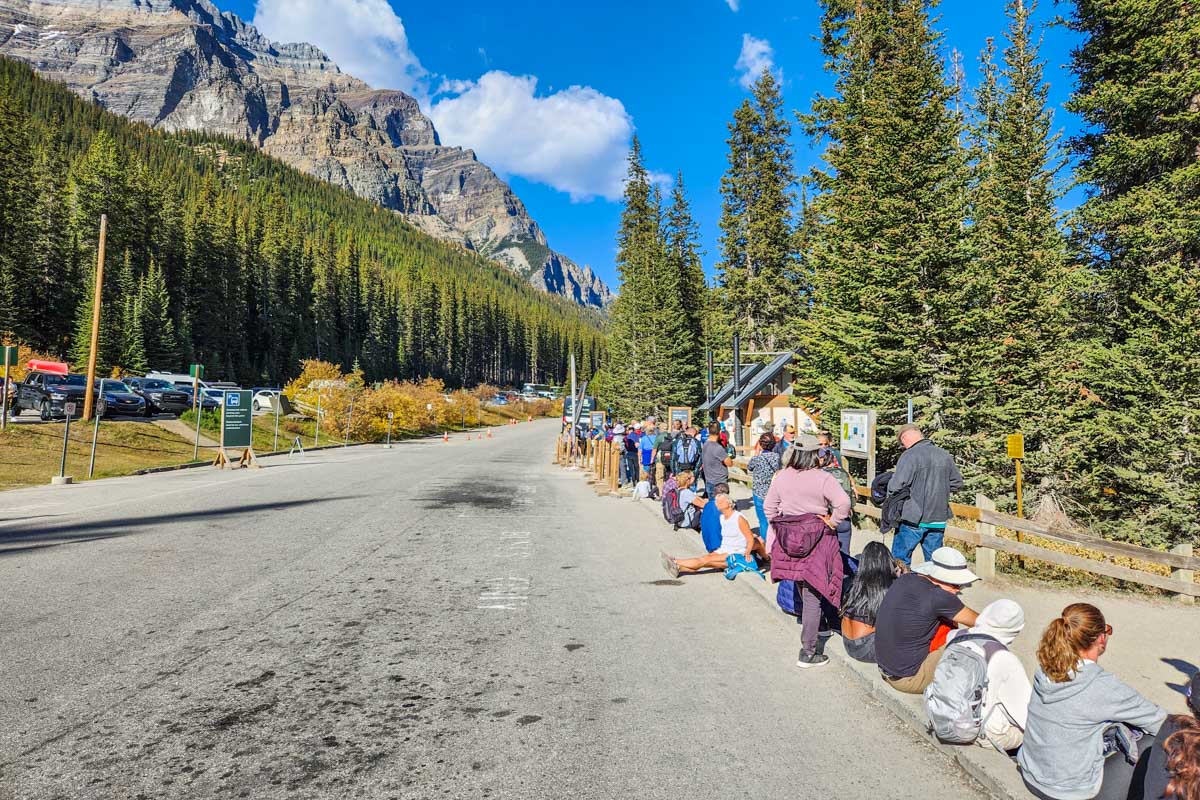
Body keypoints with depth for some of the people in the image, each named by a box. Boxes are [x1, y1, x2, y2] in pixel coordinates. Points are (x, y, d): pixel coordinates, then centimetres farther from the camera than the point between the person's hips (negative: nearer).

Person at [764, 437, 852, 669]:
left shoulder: (781, 477, -1)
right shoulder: (822, 478, -14)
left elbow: (769, 507, 5)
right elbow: (844, 502, -23)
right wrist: (832, 522, -8)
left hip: (788, 539, 4)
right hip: (816, 539, -4)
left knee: (803, 588, 23)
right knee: (813, 593, 0)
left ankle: (813, 627, 46)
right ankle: (807, 652, 2)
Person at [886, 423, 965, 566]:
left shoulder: (909, 455, -14)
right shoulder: (945, 455, 5)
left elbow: (895, 486, -20)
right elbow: (957, 483, 14)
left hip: (913, 519, -6)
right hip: (939, 519, 6)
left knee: (900, 560, 4)